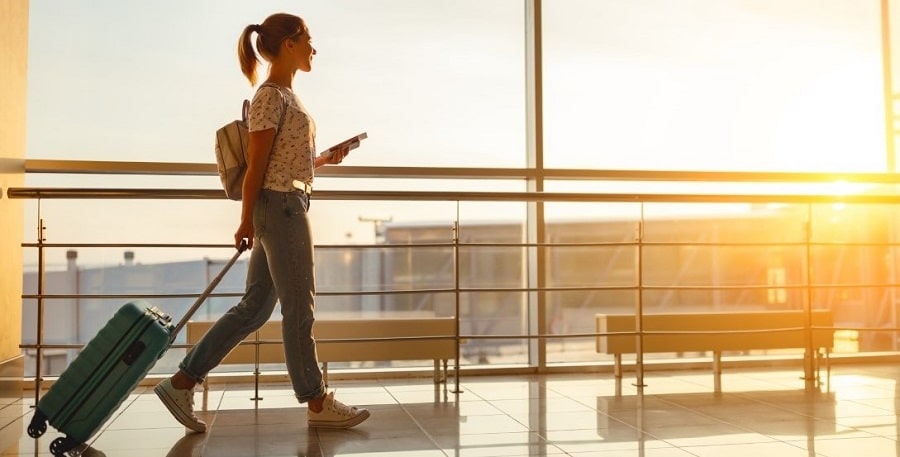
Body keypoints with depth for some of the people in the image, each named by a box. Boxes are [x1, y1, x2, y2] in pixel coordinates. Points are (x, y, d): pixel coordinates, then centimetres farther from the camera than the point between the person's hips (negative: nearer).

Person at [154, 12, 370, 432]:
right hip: (282, 207, -10)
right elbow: (257, 164, -13)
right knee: (299, 309, 0)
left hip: (286, 208, 10)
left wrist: (323, 160, 10)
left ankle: (181, 382, 15)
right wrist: (246, 222, -13)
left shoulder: (284, 95, 19)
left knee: (253, 309, 10)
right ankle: (317, 402, 13)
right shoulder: (271, 96, -10)